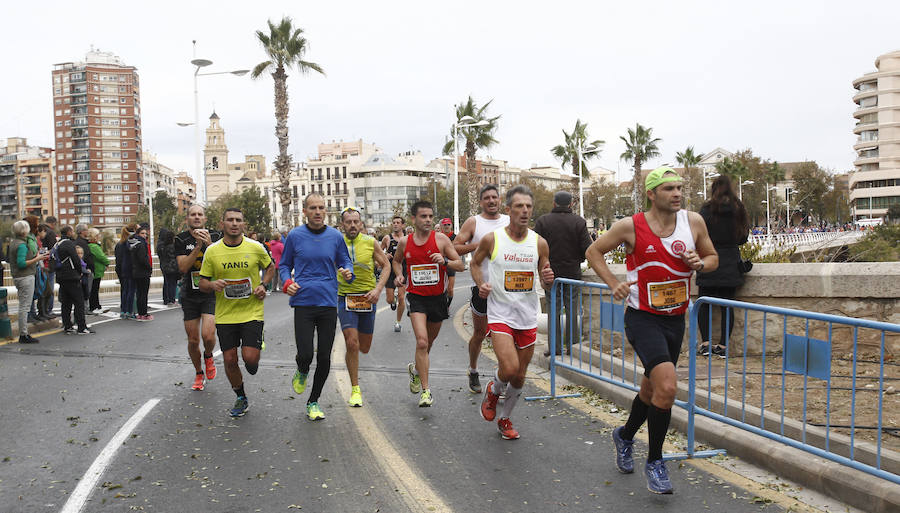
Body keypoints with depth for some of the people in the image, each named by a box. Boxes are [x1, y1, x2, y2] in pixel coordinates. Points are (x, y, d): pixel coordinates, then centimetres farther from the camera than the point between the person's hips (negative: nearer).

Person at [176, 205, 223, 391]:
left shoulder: (215, 236, 0)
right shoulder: (181, 240, 0)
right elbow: (183, 267, -12)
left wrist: (209, 245, -23)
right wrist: (198, 246, -20)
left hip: (211, 294, -1)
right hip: (190, 296, 1)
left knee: (208, 335, -17)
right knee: (193, 340, 6)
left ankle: (208, 356, 18)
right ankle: (199, 374, 29)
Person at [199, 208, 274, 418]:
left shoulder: (256, 248, -3)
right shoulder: (212, 251, -1)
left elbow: (270, 268, 15)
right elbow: (202, 282, 6)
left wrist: (263, 285, -3)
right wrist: (212, 285, -17)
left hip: (252, 312, -2)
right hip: (225, 315, 2)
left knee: (250, 358, -12)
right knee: (230, 360, 5)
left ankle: (256, 351, 27)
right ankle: (241, 398, 28)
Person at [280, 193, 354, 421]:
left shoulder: (335, 236, 4)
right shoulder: (294, 236, 2)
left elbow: (345, 262, 15)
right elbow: (284, 265, 13)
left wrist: (348, 272, -7)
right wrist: (287, 282, -7)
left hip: (328, 302, 2)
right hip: (303, 302, -1)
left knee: (324, 357, 4)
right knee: (305, 354, -10)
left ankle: (313, 402, 23)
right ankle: (302, 373, 28)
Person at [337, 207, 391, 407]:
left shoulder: (370, 242, -3)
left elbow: (386, 265, 5)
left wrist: (378, 288, -7)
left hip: (368, 298, 2)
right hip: (345, 298, -2)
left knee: (365, 348, 11)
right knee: (352, 343, -13)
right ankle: (355, 389, 2)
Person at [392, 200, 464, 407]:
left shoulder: (441, 239, -5)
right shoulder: (404, 243, 0)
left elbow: (461, 265, -5)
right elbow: (396, 261, 21)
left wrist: (445, 261, -24)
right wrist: (399, 275, 1)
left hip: (438, 297, 1)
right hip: (416, 297, -1)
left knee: (429, 342, 16)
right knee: (422, 342, -17)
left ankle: (416, 369, 47)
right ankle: (425, 390, -10)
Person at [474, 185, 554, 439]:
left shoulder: (539, 243, -1)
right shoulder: (491, 239, -8)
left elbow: (544, 281, 8)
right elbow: (475, 263, 10)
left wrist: (548, 280, -15)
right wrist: (481, 284, -8)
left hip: (528, 316, 3)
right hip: (500, 314, -3)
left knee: (519, 377, 11)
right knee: (509, 368, -19)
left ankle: (504, 419, 35)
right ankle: (493, 390, 17)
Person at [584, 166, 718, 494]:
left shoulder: (693, 222, -1)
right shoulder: (630, 226, -11)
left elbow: (713, 258, 12)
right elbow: (594, 251, 2)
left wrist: (699, 263, -11)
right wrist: (614, 284, -9)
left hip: (675, 320, 5)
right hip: (643, 319, -5)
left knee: (652, 390, 19)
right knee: (667, 386, -21)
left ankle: (624, 436, 47)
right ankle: (654, 462, -2)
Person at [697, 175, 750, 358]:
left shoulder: (707, 209, -9)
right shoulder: (738, 209, 3)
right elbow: (744, 237, 11)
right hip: (731, 264, 3)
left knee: (704, 303, 8)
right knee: (727, 305, 7)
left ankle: (705, 344, 1)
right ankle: (723, 346, 9)